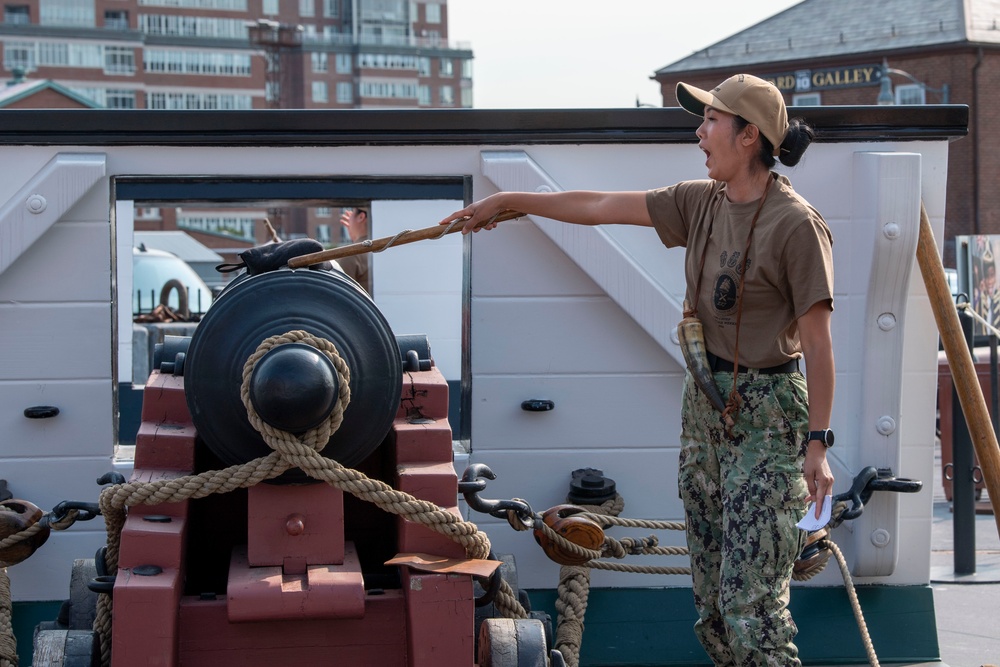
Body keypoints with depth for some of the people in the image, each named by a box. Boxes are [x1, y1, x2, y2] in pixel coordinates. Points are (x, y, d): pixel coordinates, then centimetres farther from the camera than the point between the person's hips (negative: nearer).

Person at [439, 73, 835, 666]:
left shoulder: (796, 226, -14)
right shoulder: (701, 203, 7)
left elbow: (818, 343, -14)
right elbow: (600, 207, 13)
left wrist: (818, 442, -16)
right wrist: (506, 202, 17)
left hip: (768, 416, -7)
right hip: (705, 402, 8)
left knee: (751, 600, -9)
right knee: (712, 595, 10)